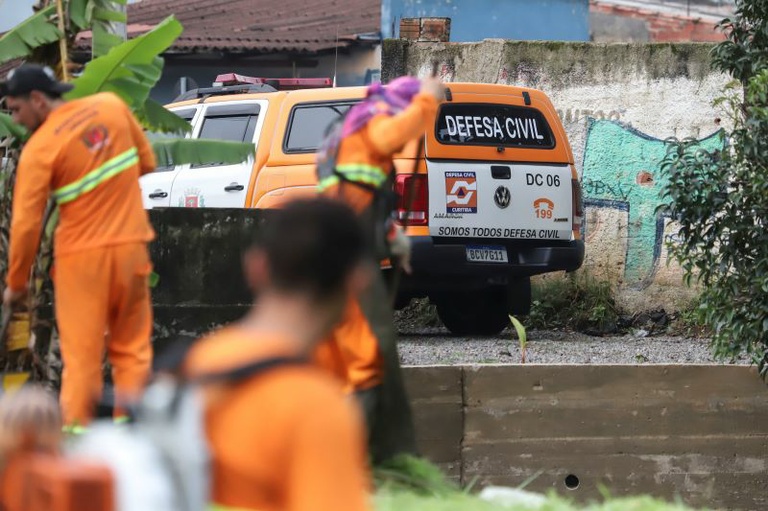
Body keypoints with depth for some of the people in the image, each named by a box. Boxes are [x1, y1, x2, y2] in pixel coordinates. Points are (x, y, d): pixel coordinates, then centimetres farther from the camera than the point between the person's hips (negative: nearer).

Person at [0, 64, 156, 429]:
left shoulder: (39, 149, -13)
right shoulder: (111, 106, 0)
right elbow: (147, 162, 12)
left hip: (82, 255, -4)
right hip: (131, 246, 4)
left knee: (81, 354, 2)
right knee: (131, 347, 12)